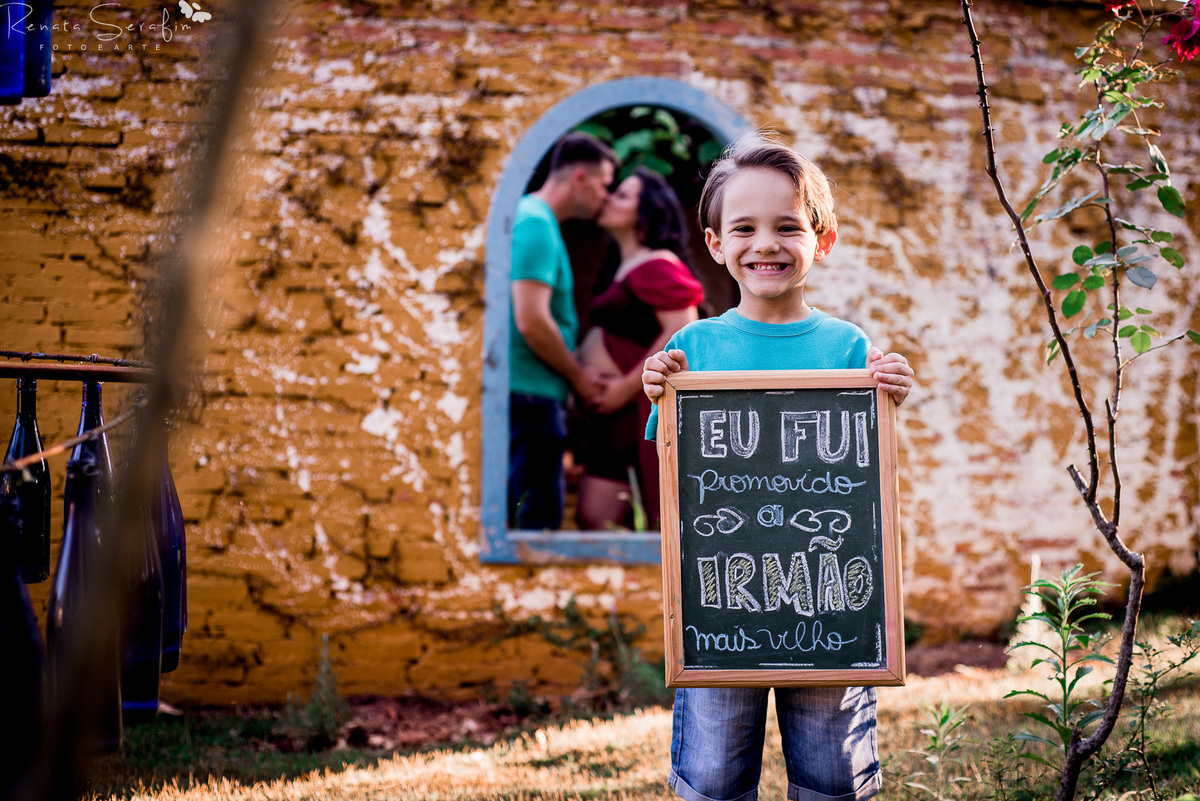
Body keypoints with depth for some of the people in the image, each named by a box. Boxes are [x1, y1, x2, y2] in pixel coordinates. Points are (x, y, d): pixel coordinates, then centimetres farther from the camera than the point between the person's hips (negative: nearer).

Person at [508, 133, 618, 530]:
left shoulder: (533, 218, 17)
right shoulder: (537, 224, -14)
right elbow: (531, 321, -23)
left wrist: (575, 372, 18)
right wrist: (578, 376, -10)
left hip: (528, 393, 10)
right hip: (531, 393, -10)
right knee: (538, 522, -7)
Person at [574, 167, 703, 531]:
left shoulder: (656, 266, -11)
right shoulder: (627, 268, 20)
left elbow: (681, 334, -21)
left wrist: (626, 387, -17)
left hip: (637, 411, -10)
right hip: (614, 412, 10)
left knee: (600, 519, -10)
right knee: (591, 518, 7)